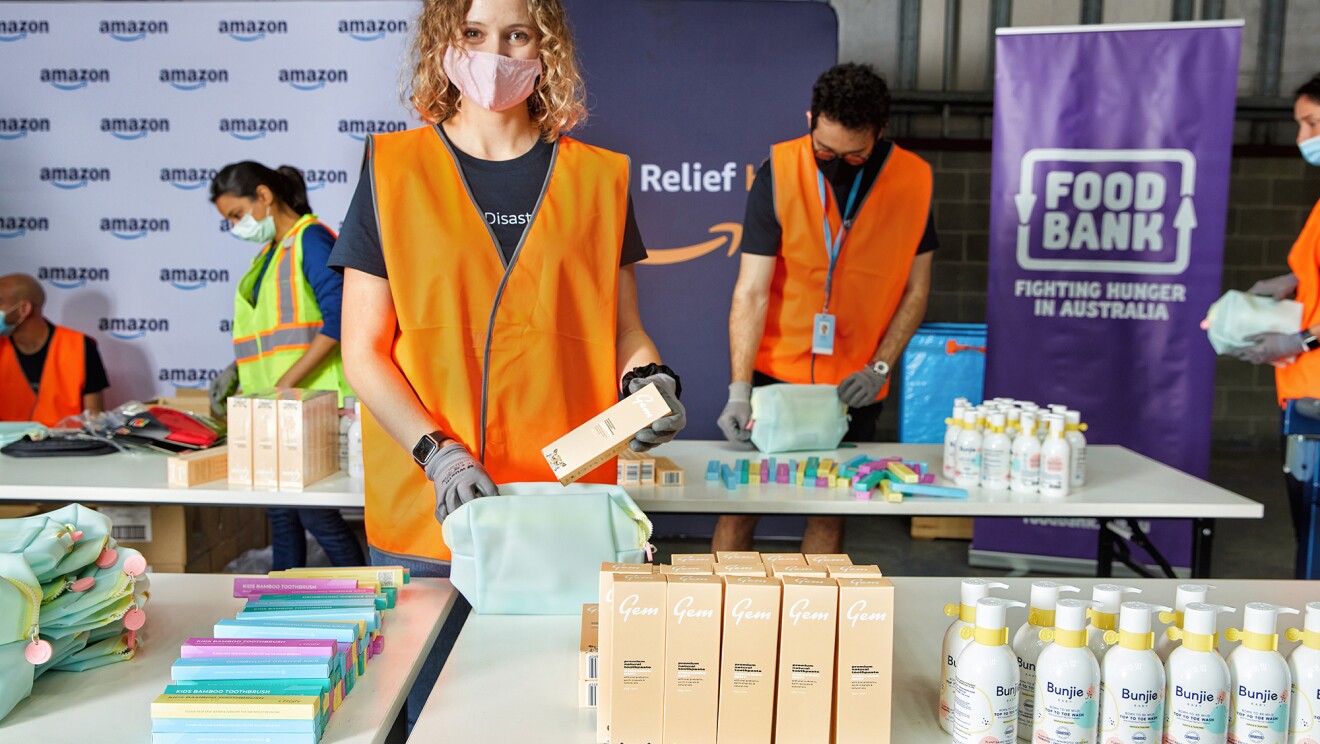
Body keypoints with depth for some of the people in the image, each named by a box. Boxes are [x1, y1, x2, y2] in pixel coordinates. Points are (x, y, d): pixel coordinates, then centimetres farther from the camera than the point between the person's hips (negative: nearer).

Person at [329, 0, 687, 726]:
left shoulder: (596, 178, 8)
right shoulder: (395, 170, 4)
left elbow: (621, 331, 14)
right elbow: (363, 351, 0)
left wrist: (649, 379, -8)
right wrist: (438, 454, -13)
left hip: (564, 517, 1)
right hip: (425, 519, 0)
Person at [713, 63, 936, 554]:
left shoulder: (913, 180, -7)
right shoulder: (779, 172, -13)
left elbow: (916, 288, 3)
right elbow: (751, 291, -14)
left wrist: (879, 367, -8)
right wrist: (739, 389, -21)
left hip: (853, 382, 2)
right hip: (775, 369, -1)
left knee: (829, 512, 9)